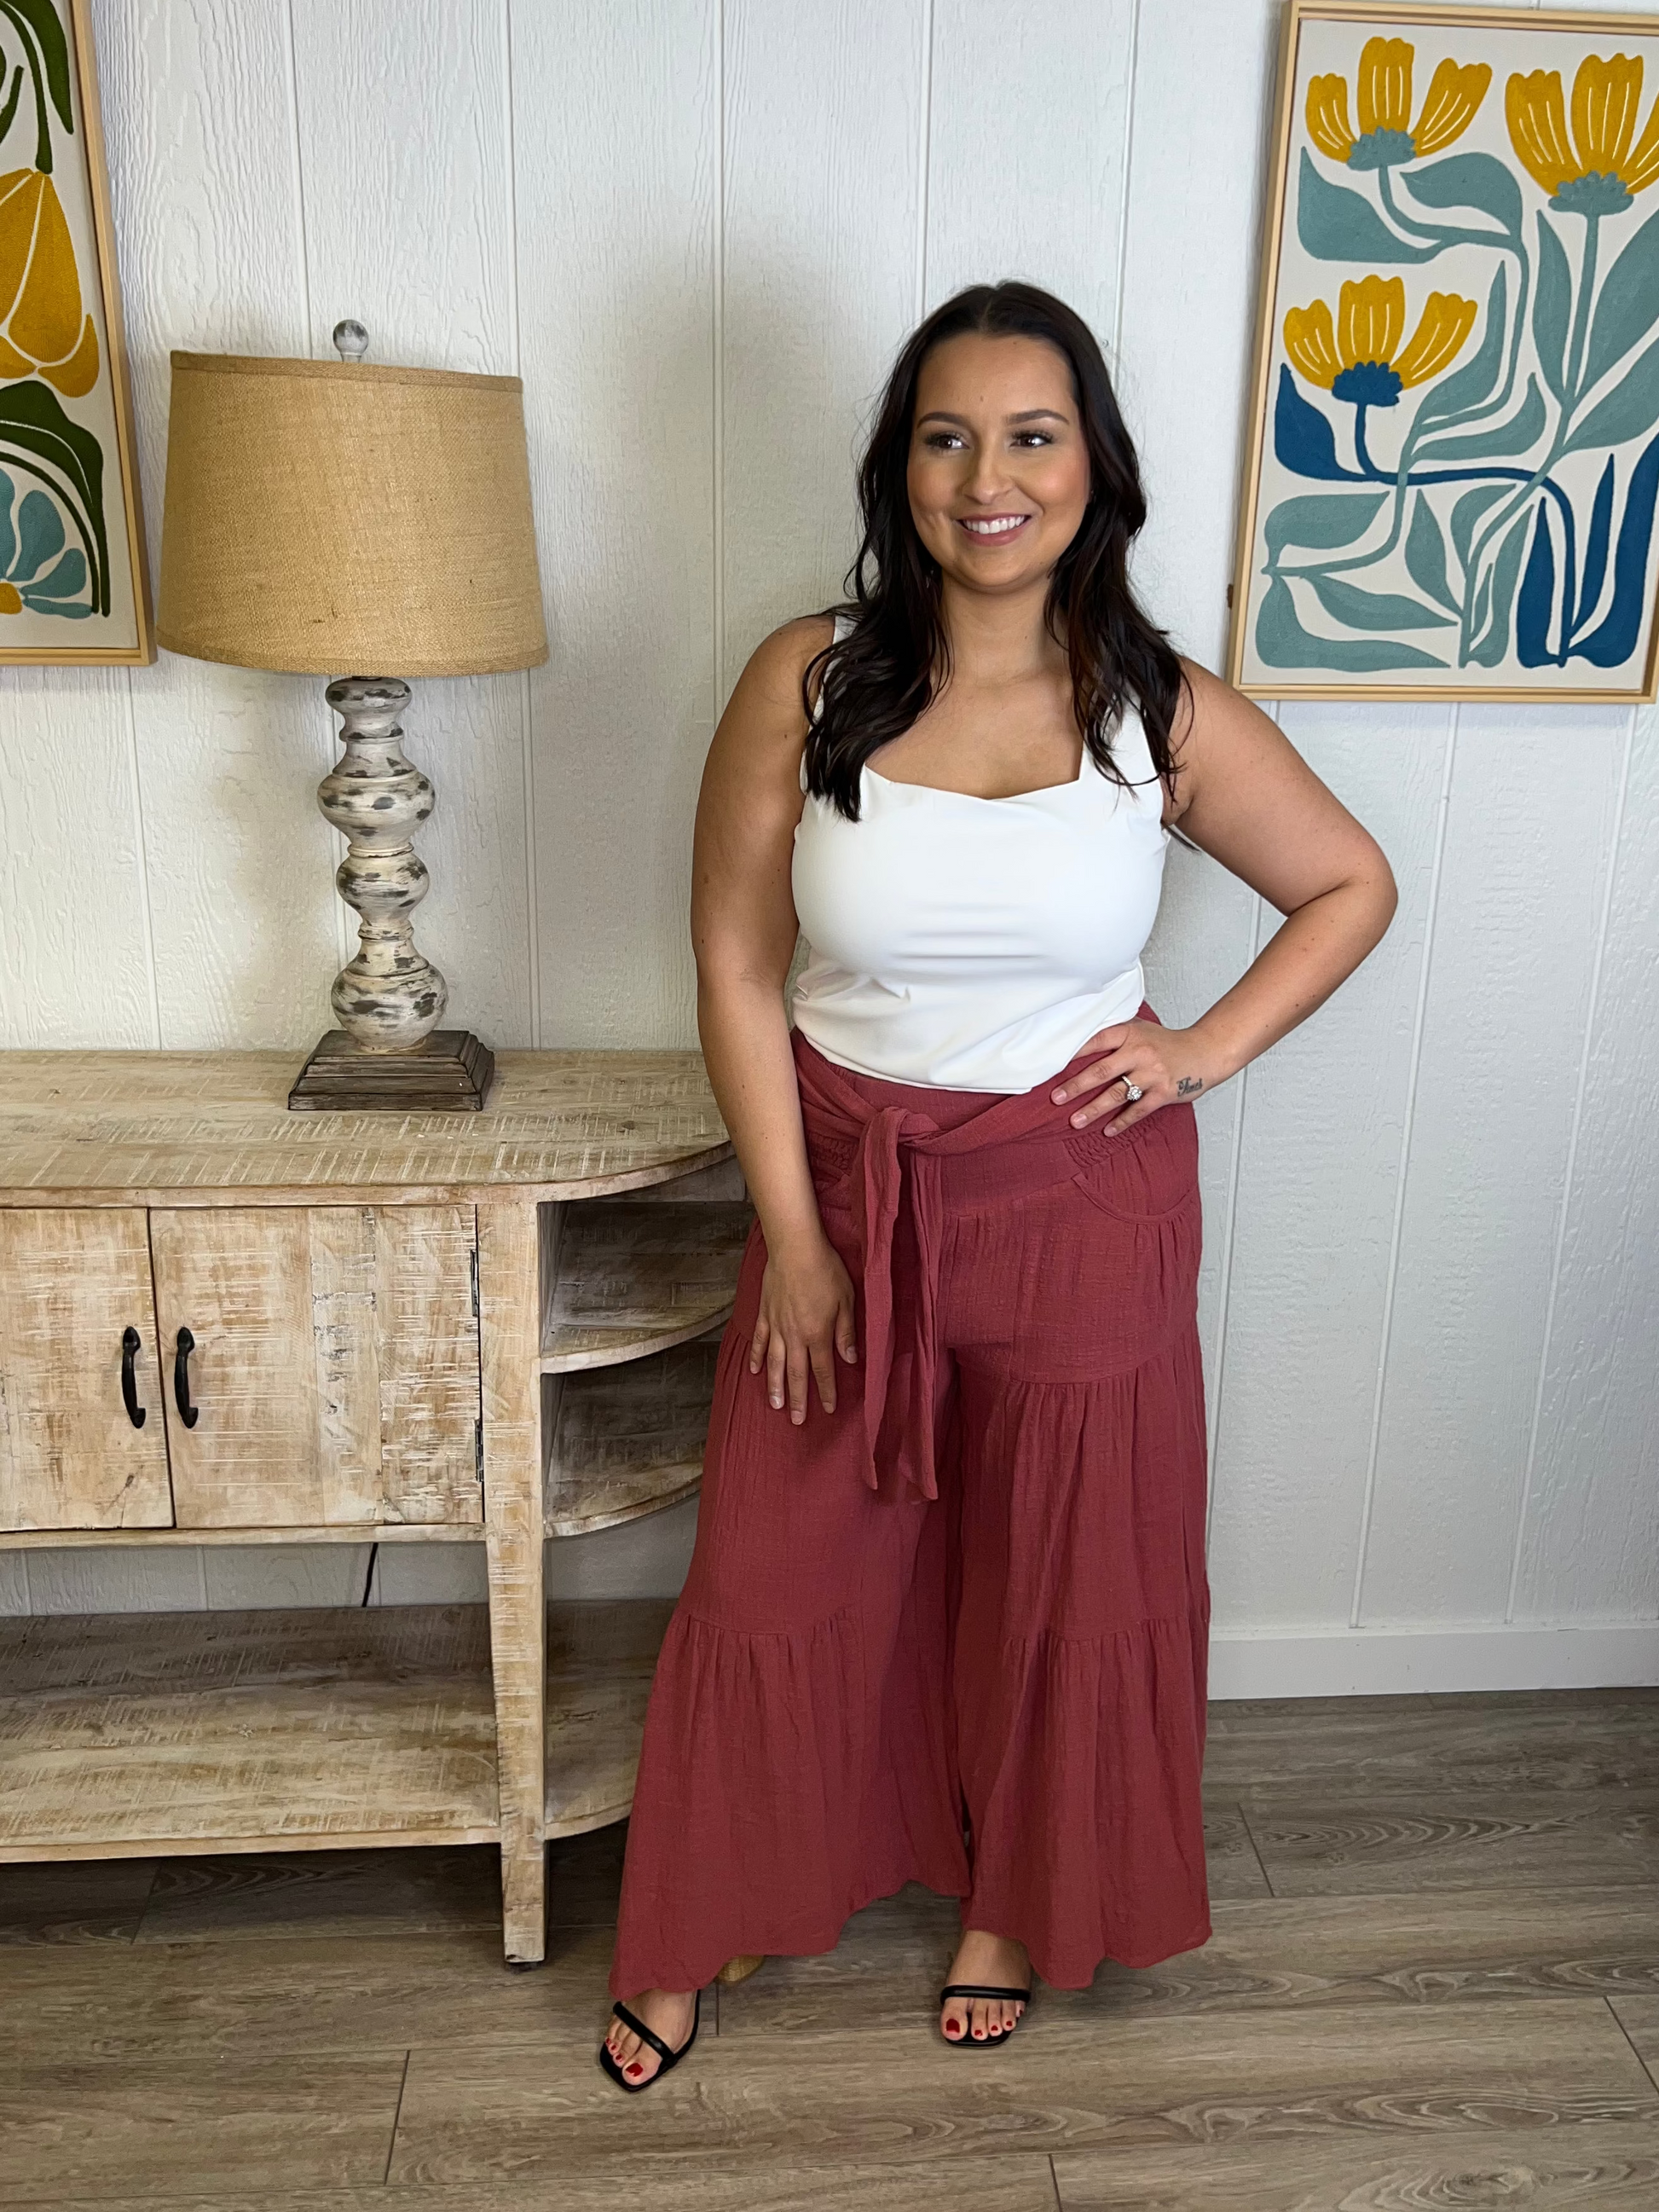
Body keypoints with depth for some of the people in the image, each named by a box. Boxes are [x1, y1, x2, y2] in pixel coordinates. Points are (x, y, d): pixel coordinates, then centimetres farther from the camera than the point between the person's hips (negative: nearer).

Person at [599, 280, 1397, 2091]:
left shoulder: (1163, 714, -8)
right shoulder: (806, 682, -9)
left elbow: (1351, 886, 6)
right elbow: (736, 966, -7)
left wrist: (1207, 1049, -7)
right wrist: (793, 1237, -8)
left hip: (1079, 1206, 0)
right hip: (847, 1187, 0)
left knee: (1060, 1585, 16)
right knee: (780, 1581, 14)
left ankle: (1016, 1901, 46)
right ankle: (699, 1927, 40)